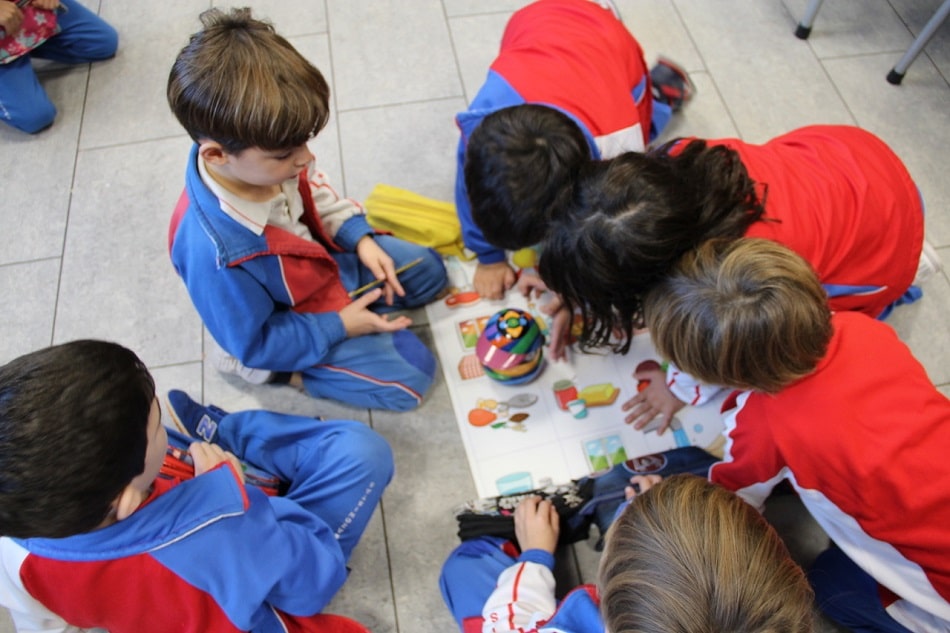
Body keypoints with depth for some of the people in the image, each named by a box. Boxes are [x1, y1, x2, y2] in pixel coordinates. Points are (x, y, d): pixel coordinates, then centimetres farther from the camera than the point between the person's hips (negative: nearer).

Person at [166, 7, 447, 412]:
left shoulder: (260, 157, -24)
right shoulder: (216, 252, -41)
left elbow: (316, 193, 0)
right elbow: (253, 342, -24)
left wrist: (360, 238, -12)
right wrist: (339, 327, -21)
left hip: (326, 258, 7)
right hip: (293, 325, -7)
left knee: (428, 271, 17)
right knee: (409, 378, -8)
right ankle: (283, 369, 3)